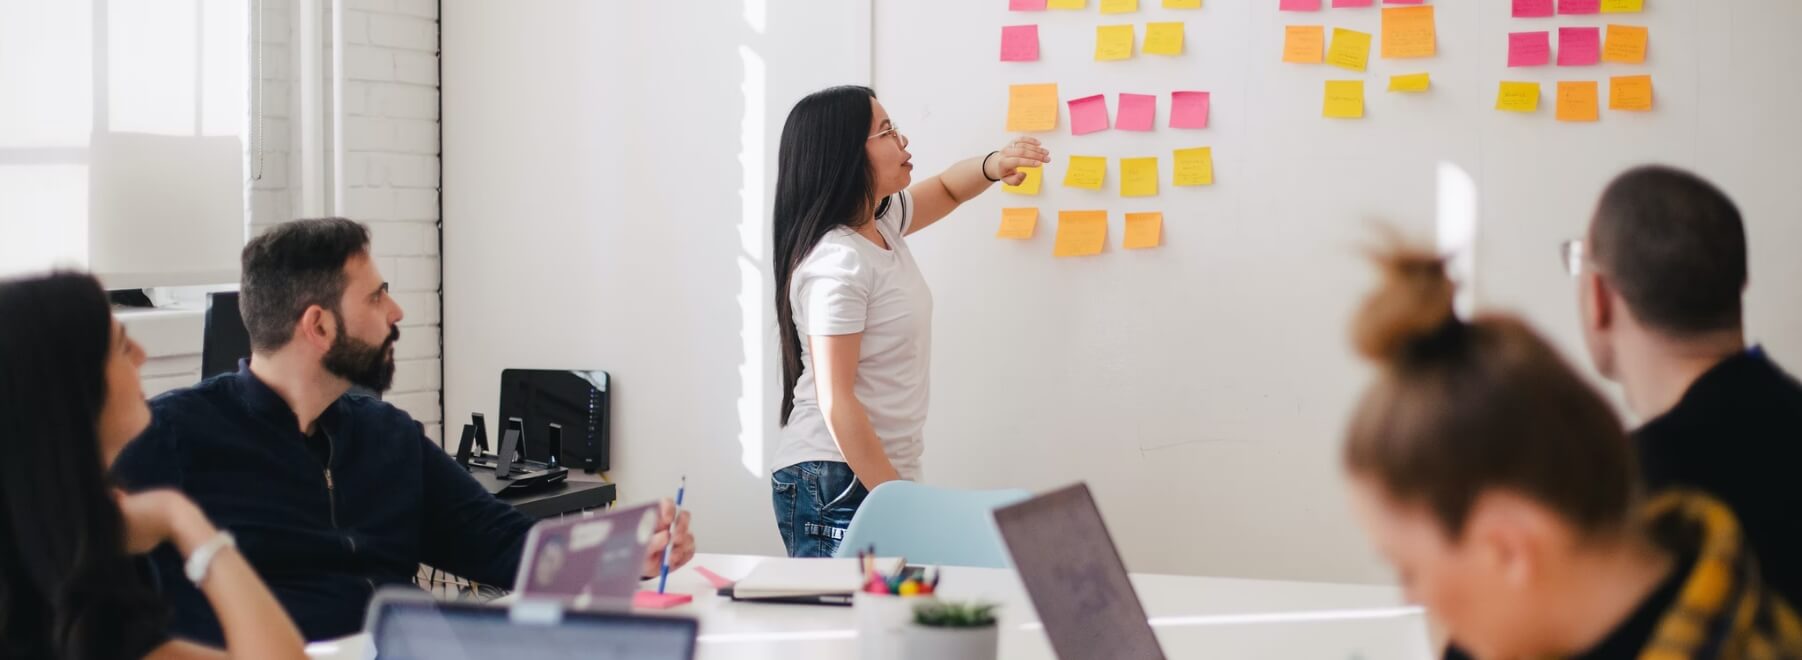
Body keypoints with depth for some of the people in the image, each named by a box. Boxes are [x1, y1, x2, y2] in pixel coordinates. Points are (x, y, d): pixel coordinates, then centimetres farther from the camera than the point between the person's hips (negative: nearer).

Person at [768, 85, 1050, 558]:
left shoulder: (882, 223, 8)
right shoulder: (836, 263, -18)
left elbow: (946, 190, 29)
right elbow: (835, 402, -20)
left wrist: (993, 166, 6)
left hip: (882, 473, 9)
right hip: (835, 484, -9)